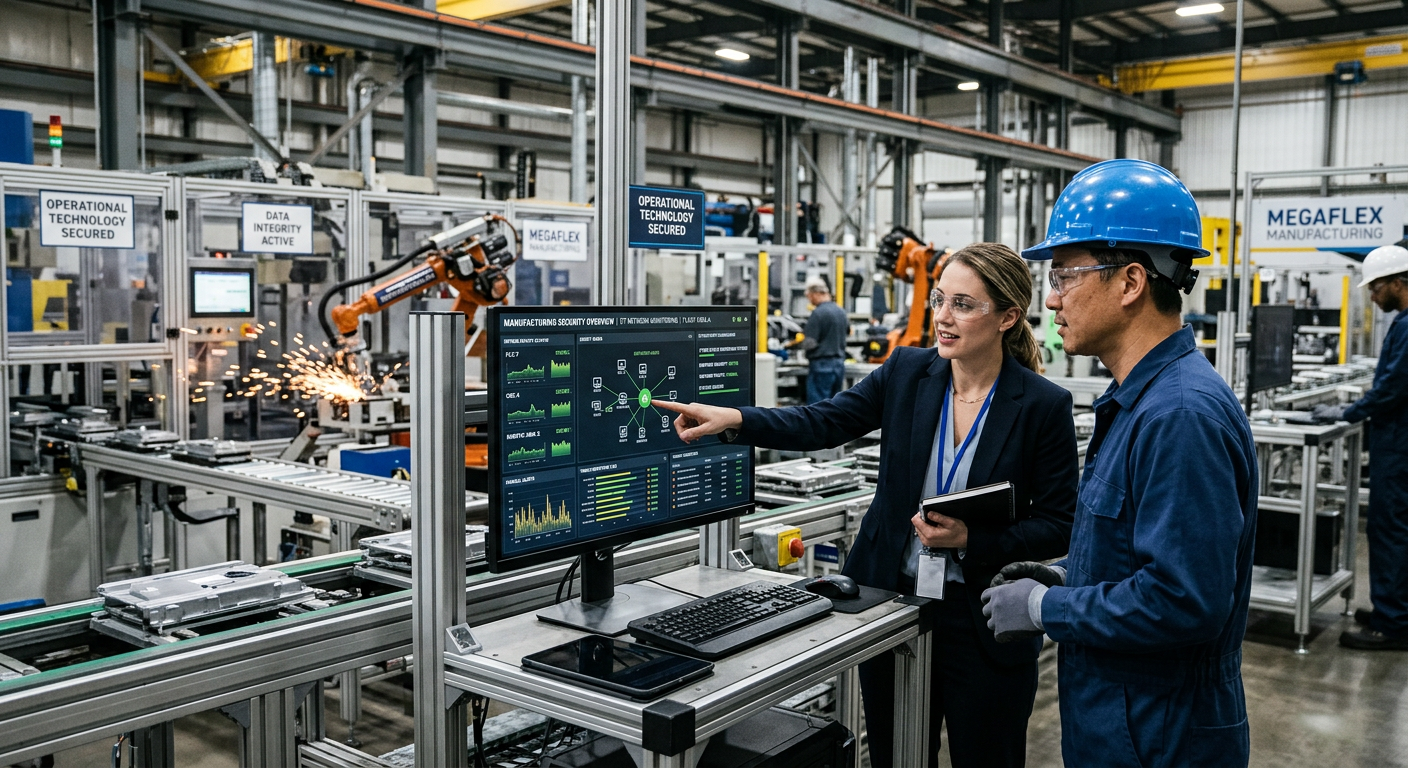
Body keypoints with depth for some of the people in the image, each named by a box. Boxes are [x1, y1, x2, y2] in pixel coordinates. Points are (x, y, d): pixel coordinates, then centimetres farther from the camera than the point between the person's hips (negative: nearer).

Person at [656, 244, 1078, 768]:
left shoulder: (1045, 405, -10)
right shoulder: (906, 372, -1)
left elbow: (1057, 525, -7)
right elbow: (822, 423, -8)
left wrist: (969, 538, -22)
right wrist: (734, 420, -23)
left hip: (983, 623, -3)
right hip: (892, 598, 3)